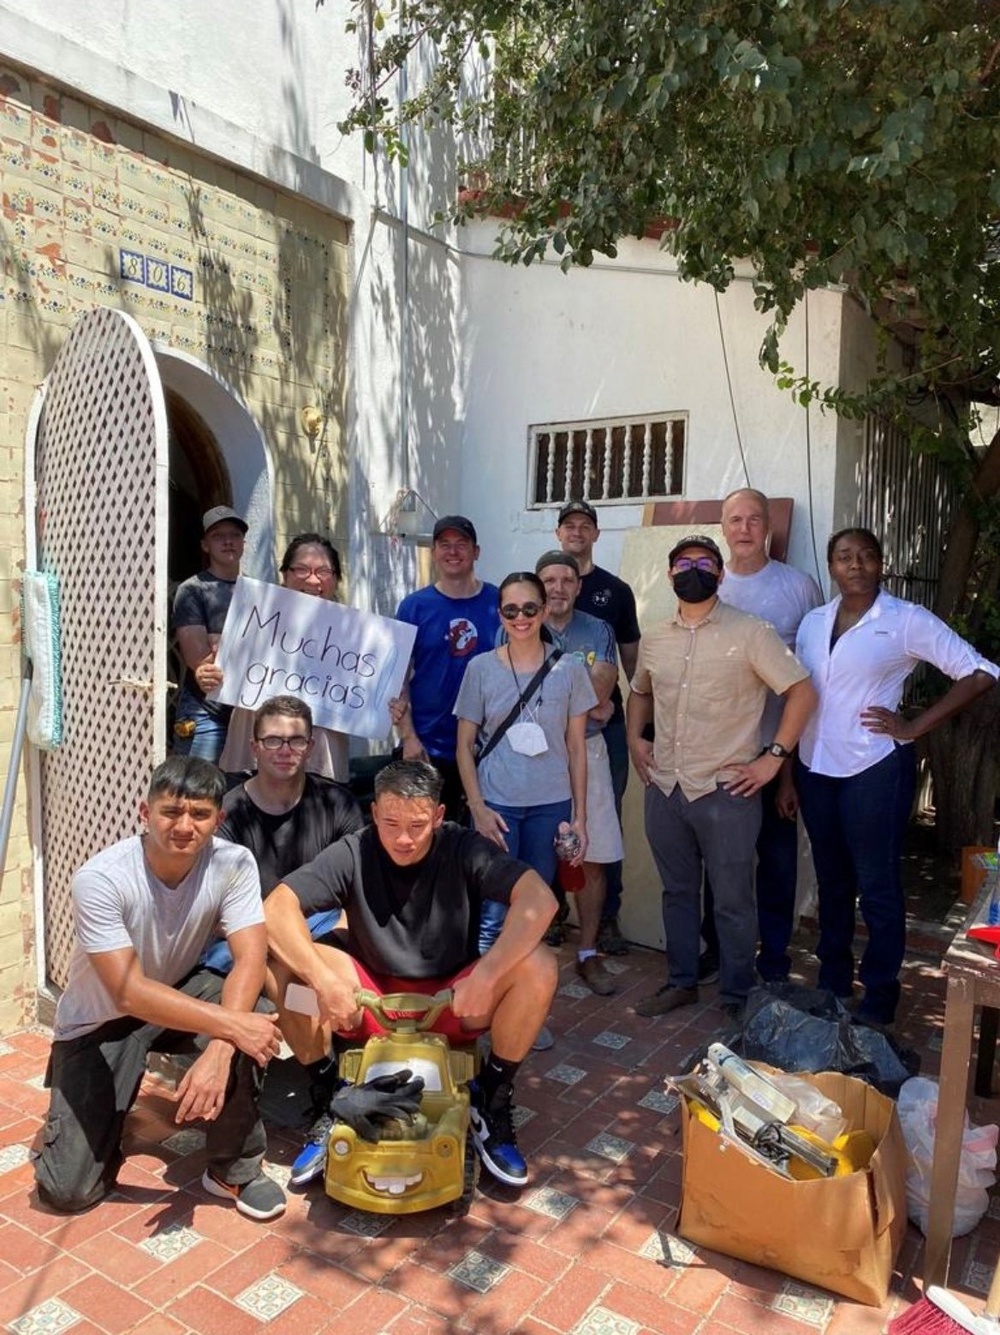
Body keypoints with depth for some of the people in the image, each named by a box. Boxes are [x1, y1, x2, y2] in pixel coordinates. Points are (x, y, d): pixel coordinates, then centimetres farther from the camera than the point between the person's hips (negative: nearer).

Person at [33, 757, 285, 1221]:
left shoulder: (233, 863, -21)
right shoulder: (99, 879, -30)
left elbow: (250, 959, -27)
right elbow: (128, 992, -34)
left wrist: (218, 1051, -42)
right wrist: (229, 1025, -40)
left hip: (179, 990, 2)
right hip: (101, 1018, -2)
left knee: (248, 1019, -30)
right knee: (68, 1190, -9)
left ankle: (235, 1169, -7)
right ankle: (101, 1116, 25)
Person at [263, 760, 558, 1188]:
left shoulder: (463, 849, -15)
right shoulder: (353, 853, -12)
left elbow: (539, 899, -28)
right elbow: (276, 908, -23)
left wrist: (485, 976, -38)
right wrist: (324, 981, -36)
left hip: (453, 1005, 0)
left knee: (538, 965, -27)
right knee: (283, 961, -24)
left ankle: (492, 1100, -5)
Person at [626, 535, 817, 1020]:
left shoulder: (750, 633, -7)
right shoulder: (654, 639, 9)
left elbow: (802, 692, -8)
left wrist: (772, 758, -11)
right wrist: (635, 740, 10)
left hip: (725, 791, -5)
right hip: (664, 788, 5)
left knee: (733, 901, 6)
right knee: (677, 892, 17)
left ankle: (736, 997, 23)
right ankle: (681, 982, 33)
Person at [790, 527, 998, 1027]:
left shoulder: (907, 620, -7)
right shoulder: (813, 623, 7)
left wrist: (914, 728, -11)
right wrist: (787, 774, 9)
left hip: (874, 770, -5)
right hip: (815, 769, 5)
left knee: (876, 885, 4)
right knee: (831, 882, 16)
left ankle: (879, 998, 19)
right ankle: (832, 985, 31)